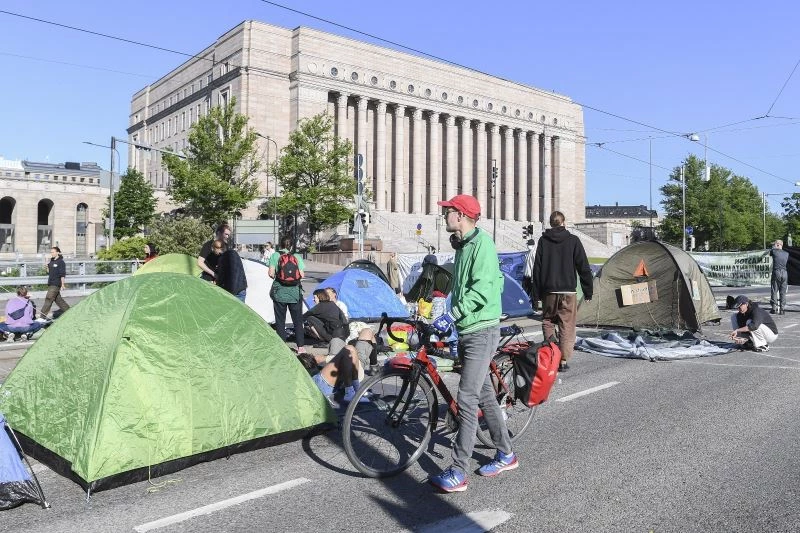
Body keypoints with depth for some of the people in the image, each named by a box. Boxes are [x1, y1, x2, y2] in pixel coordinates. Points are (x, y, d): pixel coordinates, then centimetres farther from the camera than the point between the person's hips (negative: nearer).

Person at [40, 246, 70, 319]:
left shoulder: (61, 262, -10)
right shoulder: (51, 261, 15)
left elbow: (62, 274, -13)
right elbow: (49, 272, 20)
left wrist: (62, 284, -16)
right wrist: (47, 266, 3)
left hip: (56, 284, -9)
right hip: (50, 284, 9)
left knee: (48, 299, -10)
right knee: (58, 299, 12)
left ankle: (43, 315, -9)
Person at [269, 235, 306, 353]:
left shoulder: (275, 255, -1)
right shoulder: (297, 256, 1)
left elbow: (271, 273, -8)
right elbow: (301, 275, -4)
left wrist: (276, 277, 13)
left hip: (279, 291, -1)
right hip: (294, 291, 1)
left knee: (280, 320, 8)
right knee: (297, 320, 9)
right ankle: (300, 346, 8)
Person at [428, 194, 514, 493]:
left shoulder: (482, 241, -14)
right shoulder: (462, 246, 16)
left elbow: (483, 288, -25)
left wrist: (451, 314, -27)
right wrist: (452, 321, 20)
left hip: (481, 331, -10)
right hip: (466, 330, 10)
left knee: (467, 399, -11)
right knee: (483, 393, 16)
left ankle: (458, 473, -6)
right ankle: (506, 454, 30)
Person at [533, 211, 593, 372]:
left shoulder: (543, 240, 2)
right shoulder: (573, 240, 0)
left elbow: (537, 268, 3)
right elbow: (584, 267, 0)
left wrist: (537, 292, 9)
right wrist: (588, 291, 6)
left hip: (549, 291, 1)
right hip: (569, 291, -1)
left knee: (547, 321, 15)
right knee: (567, 326, 5)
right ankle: (563, 360, 3)